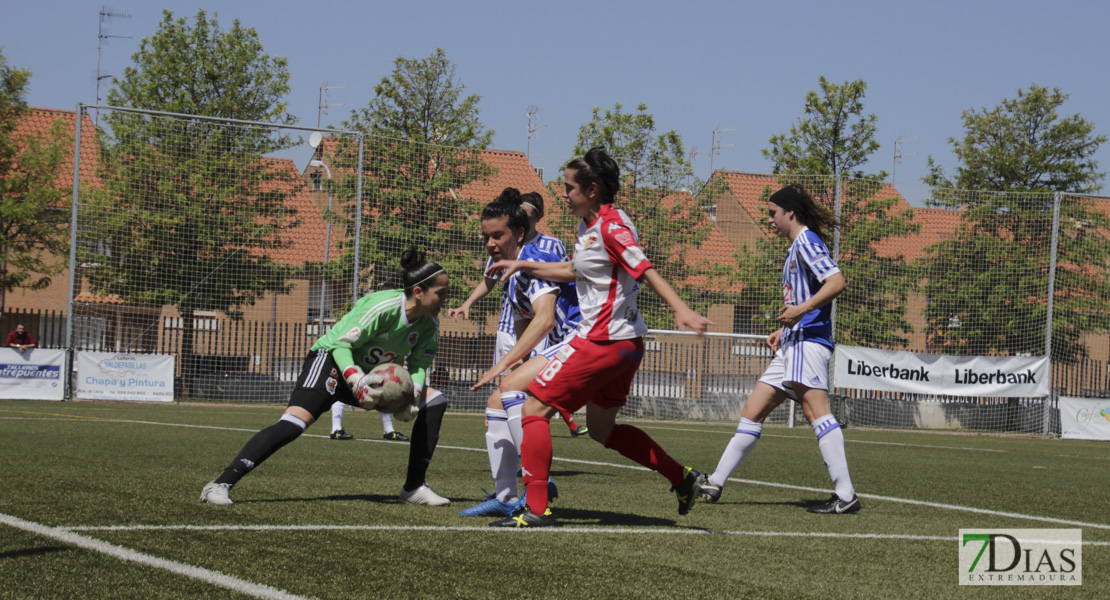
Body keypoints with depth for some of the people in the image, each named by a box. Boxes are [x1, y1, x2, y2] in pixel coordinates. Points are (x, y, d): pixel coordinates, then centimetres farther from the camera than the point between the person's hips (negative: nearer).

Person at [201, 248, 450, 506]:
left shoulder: (429, 324, -4)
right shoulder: (383, 307, -26)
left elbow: (420, 364, -1)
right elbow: (341, 344, -24)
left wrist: (413, 395, -21)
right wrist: (357, 382, -37)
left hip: (370, 372, 8)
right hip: (331, 359, -8)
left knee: (434, 401, 1)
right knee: (295, 422, -30)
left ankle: (413, 488, 4)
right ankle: (220, 485, -30)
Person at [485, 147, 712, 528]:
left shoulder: (612, 226, -15)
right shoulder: (589, 226, 14)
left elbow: (646, 271, -25)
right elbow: (576, 272, 31)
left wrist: (681, 310, -37)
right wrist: (524, 266, 31)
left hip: (604, 341, -10)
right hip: (622, 343, 10)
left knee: (535, 408, -7)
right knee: (602, 429, 20)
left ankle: (536, 509, -10)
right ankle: (683, 479, 22)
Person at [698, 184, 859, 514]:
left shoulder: (806, 242, -6)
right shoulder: (796, 248, 24)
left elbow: (837, 282, -19)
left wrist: (801, 310, -24)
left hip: (809, 341, -11)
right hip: (793, 345, 11)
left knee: (815, 410, -21)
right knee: (753, 411, 11)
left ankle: (846, 495, -26)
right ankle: (715, 484, 15)